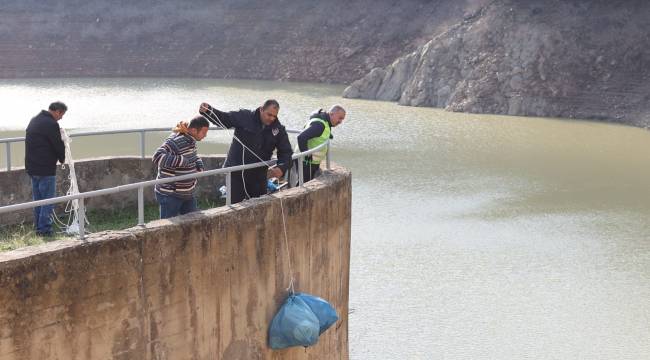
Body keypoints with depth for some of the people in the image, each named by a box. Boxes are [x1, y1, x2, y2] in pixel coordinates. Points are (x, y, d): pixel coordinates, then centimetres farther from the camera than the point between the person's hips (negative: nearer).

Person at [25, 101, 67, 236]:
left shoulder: (34, 120, 12)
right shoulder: (51, 124, -17)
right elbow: (58, 145, -12)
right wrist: (62, 158, 7)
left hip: (32, 168, 9)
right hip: (46, 169, -9)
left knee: (37, 199, 15)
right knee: (48, 200, -1)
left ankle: (38, 228, 20)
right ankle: (45, 229, -1)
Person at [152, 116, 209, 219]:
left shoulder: (190, 140, 5)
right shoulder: (175, 142, -25)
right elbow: (157, 157, -38)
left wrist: (199, 163, 3)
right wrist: (181, 160, -37)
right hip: (170, 195, -9)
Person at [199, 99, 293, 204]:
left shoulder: (278, 130, -1)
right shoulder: (244, 117, -8)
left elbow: (286, 152, 0)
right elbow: (223, 118, -5)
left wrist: (281, 168, -19)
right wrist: (207, 111, -23)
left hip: (258, 175, 3)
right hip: (237, 173, -3)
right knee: (235, 204, 1)